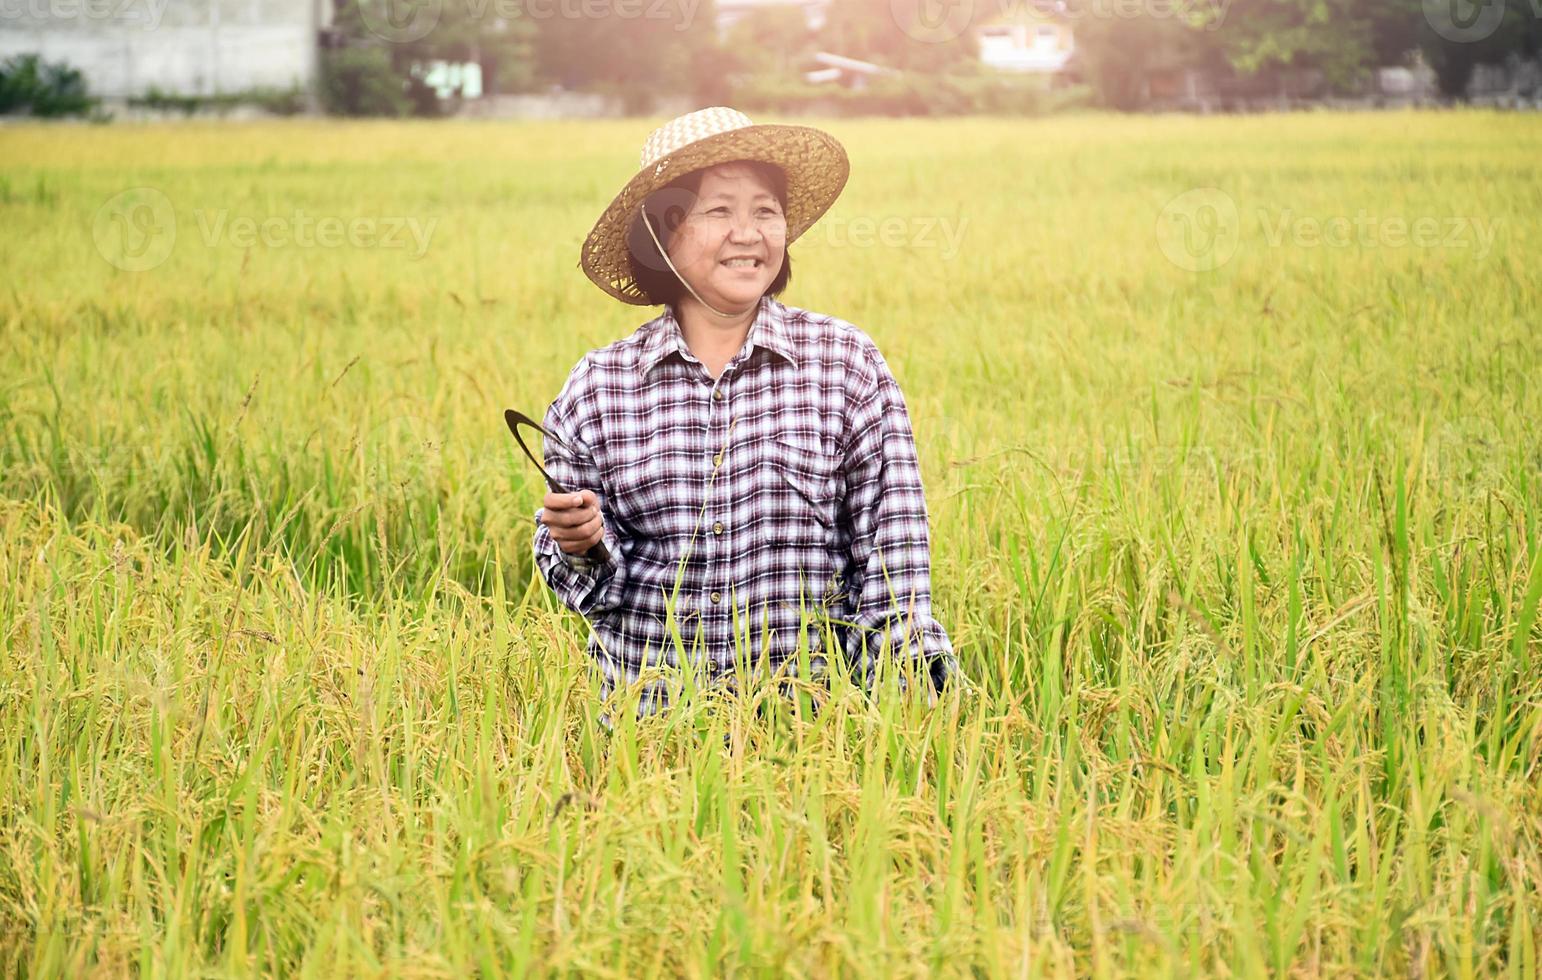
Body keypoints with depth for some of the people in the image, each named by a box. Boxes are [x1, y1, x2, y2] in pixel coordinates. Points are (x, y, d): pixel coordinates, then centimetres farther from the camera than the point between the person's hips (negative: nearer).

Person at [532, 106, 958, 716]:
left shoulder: (848, 363, 3)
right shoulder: (596, 389, 5)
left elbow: (891, 542, 2)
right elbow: (572, 579, 12)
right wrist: (581, 546, -9)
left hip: (816, 711, -1)